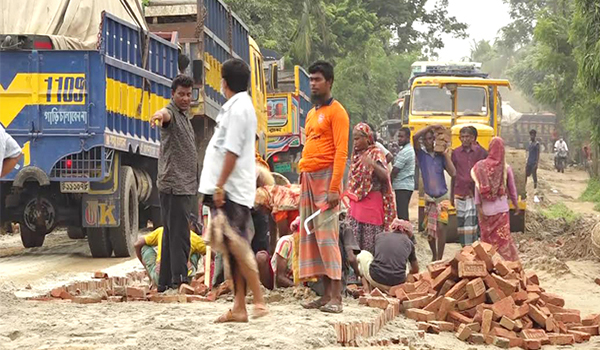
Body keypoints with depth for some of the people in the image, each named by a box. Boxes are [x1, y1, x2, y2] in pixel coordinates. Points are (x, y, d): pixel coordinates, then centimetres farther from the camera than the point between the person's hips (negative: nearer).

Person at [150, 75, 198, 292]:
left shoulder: (185, 116, 20)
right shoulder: (171, 113, -9)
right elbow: (166, 114, -37)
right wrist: (160, 115, -61)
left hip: (185, 186, 10)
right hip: (173, 185, -10)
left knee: (172, 235, 12)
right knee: (179, 234, -13)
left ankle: (165, 282, 17)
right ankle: (179, 278, -15)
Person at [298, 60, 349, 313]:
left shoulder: (336, 112, -5)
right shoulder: (311, 114, 21)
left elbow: (341, 151, -13)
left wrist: (334, 188, -20)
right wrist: (303, 180, 13)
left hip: (325, 177, -9)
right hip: (307, 178, 9)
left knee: (327, 236, -12)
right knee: (312, 236, 5)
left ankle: (336, 297, -12)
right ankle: (326, 294, 8)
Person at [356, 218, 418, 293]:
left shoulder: (381, 236, 13)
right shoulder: (409, 243, 12)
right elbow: (415, 270, 23)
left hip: (376, 280, -1)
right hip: (397, 283, 1)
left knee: (363, 254, 27)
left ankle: (368, 289, 14)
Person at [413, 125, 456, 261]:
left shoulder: (440, 156, 3)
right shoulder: (421, 154, 1)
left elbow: (452, 173, -9)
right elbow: (415, 137, -17)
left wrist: (446, 155, -9)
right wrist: (431, 126, -16)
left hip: (442, 197, -1)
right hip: (429, 198, 1)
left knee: (441, 228, -12)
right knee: (430, 230, 9)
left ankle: (440, 259, -7)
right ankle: (434, 256, 29)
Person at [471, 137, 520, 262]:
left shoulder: (481, 166, -5)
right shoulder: (506, 168, -5)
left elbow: (477, 188, -7)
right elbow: (512, 188, 4)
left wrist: (478, 206, -4)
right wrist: (516, 204, 16)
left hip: (486, 209, 1)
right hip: (501, 208, -1)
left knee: (487, 237, 12)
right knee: (503, 237, 0)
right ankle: (511, 260, -4)